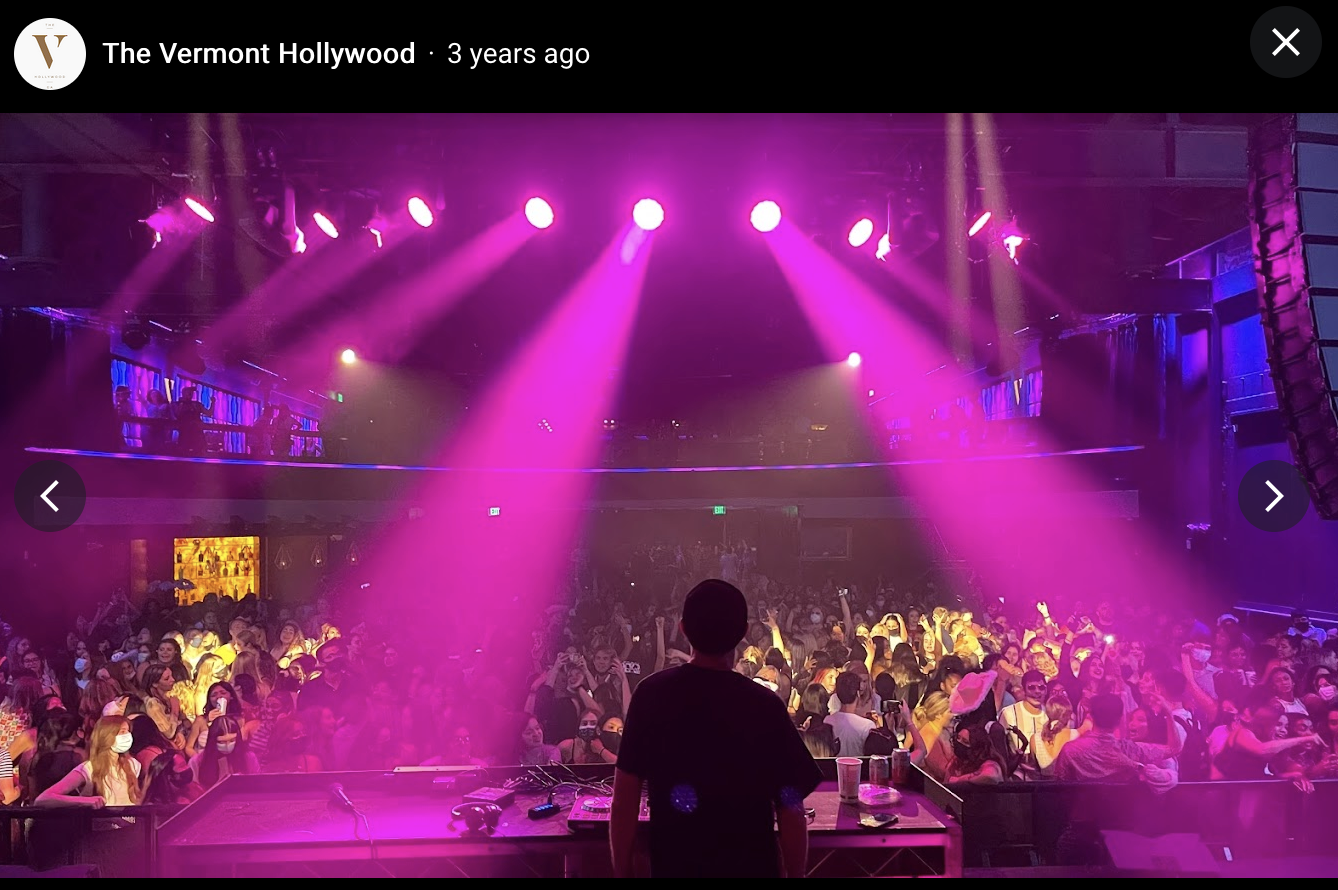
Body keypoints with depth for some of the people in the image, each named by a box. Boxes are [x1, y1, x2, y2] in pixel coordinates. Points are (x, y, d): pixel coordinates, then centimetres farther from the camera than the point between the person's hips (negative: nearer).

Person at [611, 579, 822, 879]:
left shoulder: (650, 694, -10)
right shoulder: (764, 705, -15)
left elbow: (624, 802, -7)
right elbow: (791, 811, -11)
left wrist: (622, 873, 4)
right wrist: (795, 874, 4)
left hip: (672, 866, 1)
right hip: (751, 866, -1)